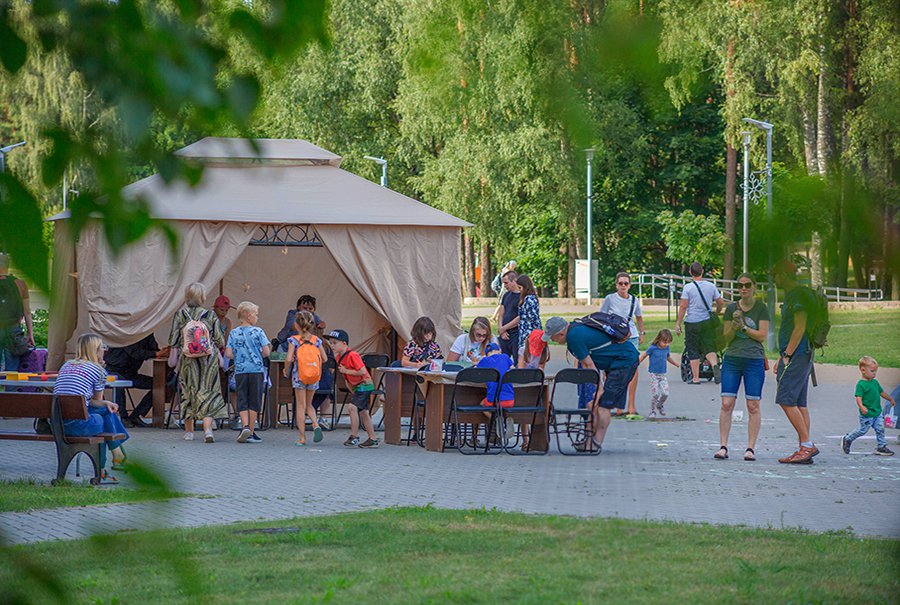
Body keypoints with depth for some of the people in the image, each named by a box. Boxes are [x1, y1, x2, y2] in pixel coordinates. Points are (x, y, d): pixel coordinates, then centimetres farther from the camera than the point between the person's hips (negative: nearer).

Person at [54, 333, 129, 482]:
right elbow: (97, 401, 13)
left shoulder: (66, 365, 20)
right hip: (77, 424, -7)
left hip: (56, 423, 7)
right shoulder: (98, 370, 2)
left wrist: (106, 403, 20)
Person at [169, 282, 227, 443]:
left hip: (187, 360, 1)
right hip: (208, 361, -1)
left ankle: (189, 431, 20)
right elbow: (220, 341, -3)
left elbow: (173, 341, -3)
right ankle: (208, 428, -14)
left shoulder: (180, 315, -4)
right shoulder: (210, 315, -6)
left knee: (188, 393, 14)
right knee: (208, 393, 2)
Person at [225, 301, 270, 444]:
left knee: (242, 401, 6)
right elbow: (266, 352, -9)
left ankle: (245, 426, -13)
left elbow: (228, 354, -3)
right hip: (257, 370, -2)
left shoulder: (234, 333, 2)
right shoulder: (258, 332, -5)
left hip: (240, 370, 2)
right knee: (254, 401, 6)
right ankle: (251, 432, 8)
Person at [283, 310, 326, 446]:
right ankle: (316, 425, -7)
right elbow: (324, 359, 3)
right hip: (313, 378, 3)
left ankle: (302, 437, 6)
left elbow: (289, 359, -18)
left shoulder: (294, 340, -10)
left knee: (301, 406, 5)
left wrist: (286, 369, 1)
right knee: (309, 405, 19)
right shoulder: (316, 340, 0)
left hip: (298, 376, -3)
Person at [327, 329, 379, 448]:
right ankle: (373, 439, 20)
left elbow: (362, 371, -28)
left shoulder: (352, 355, -22)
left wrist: (346, 371, -22)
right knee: (363, 411, 13)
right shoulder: (339, 357, 6)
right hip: (357, 386, 10)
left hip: (364, 384, -10)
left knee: (353, 406, -20)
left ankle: (354, 437, -16)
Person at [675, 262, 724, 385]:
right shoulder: (711, 286, 2)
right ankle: (714, 365, -24)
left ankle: (695, 378, 8)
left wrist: (678, 324, -5)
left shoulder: (688, 287, -8)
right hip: (707, 322, 2)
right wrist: (716, 313, 28)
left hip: (692, 323, -2)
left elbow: (683, 306, -11)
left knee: (693, 351, 6)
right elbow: (720, 302, 8)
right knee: (709, 347, 6)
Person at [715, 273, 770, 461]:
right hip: (732, 359, 2)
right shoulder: (731, 308, 10)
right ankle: (723, 446, -3)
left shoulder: (761, 308, 3)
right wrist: (734, 324, -9)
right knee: (726, 404, -5)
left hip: (754, 360, -2)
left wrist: (744, 327, -9)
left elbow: (762, 335, -4)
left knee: (753, 406, -2)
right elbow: (727, 338, 8)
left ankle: (750, 448, 1)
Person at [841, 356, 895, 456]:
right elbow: (858, 397, -23)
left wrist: (890, 399, 33)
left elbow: (881, 392, 25)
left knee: (880, 429, 4)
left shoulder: (875, 382, 10)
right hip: (867, 414, -7)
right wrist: (862, 407, -38)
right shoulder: (861, 384, -16)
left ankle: (881, 447, 13)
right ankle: (847, 439, 22)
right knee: (863, 430, 3)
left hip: (877, 412, 7)